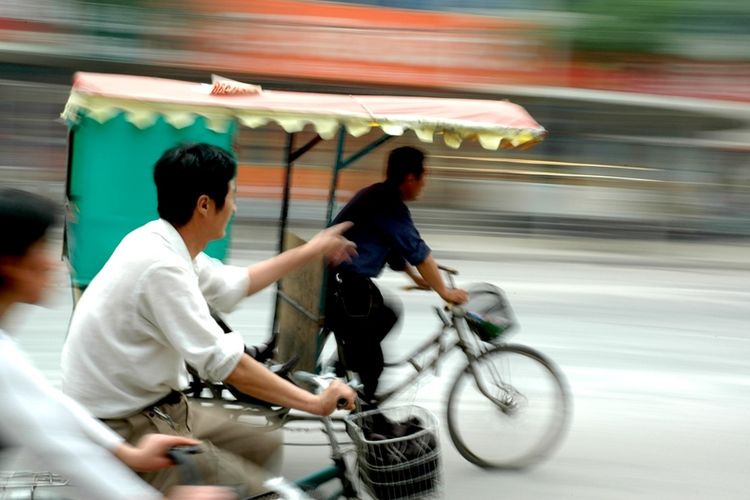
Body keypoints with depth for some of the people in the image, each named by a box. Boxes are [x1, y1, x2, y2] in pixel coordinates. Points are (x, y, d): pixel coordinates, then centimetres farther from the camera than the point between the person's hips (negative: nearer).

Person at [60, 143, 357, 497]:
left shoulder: (163, 242, 3)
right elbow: (225, 363, -25)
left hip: (156, 406, 10)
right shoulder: (160, 264, -26)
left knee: (264, 447, 15)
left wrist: (309, 252, 25)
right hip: (122, 430, -10)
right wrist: (315, 403, -18)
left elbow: (231, 286, 21)